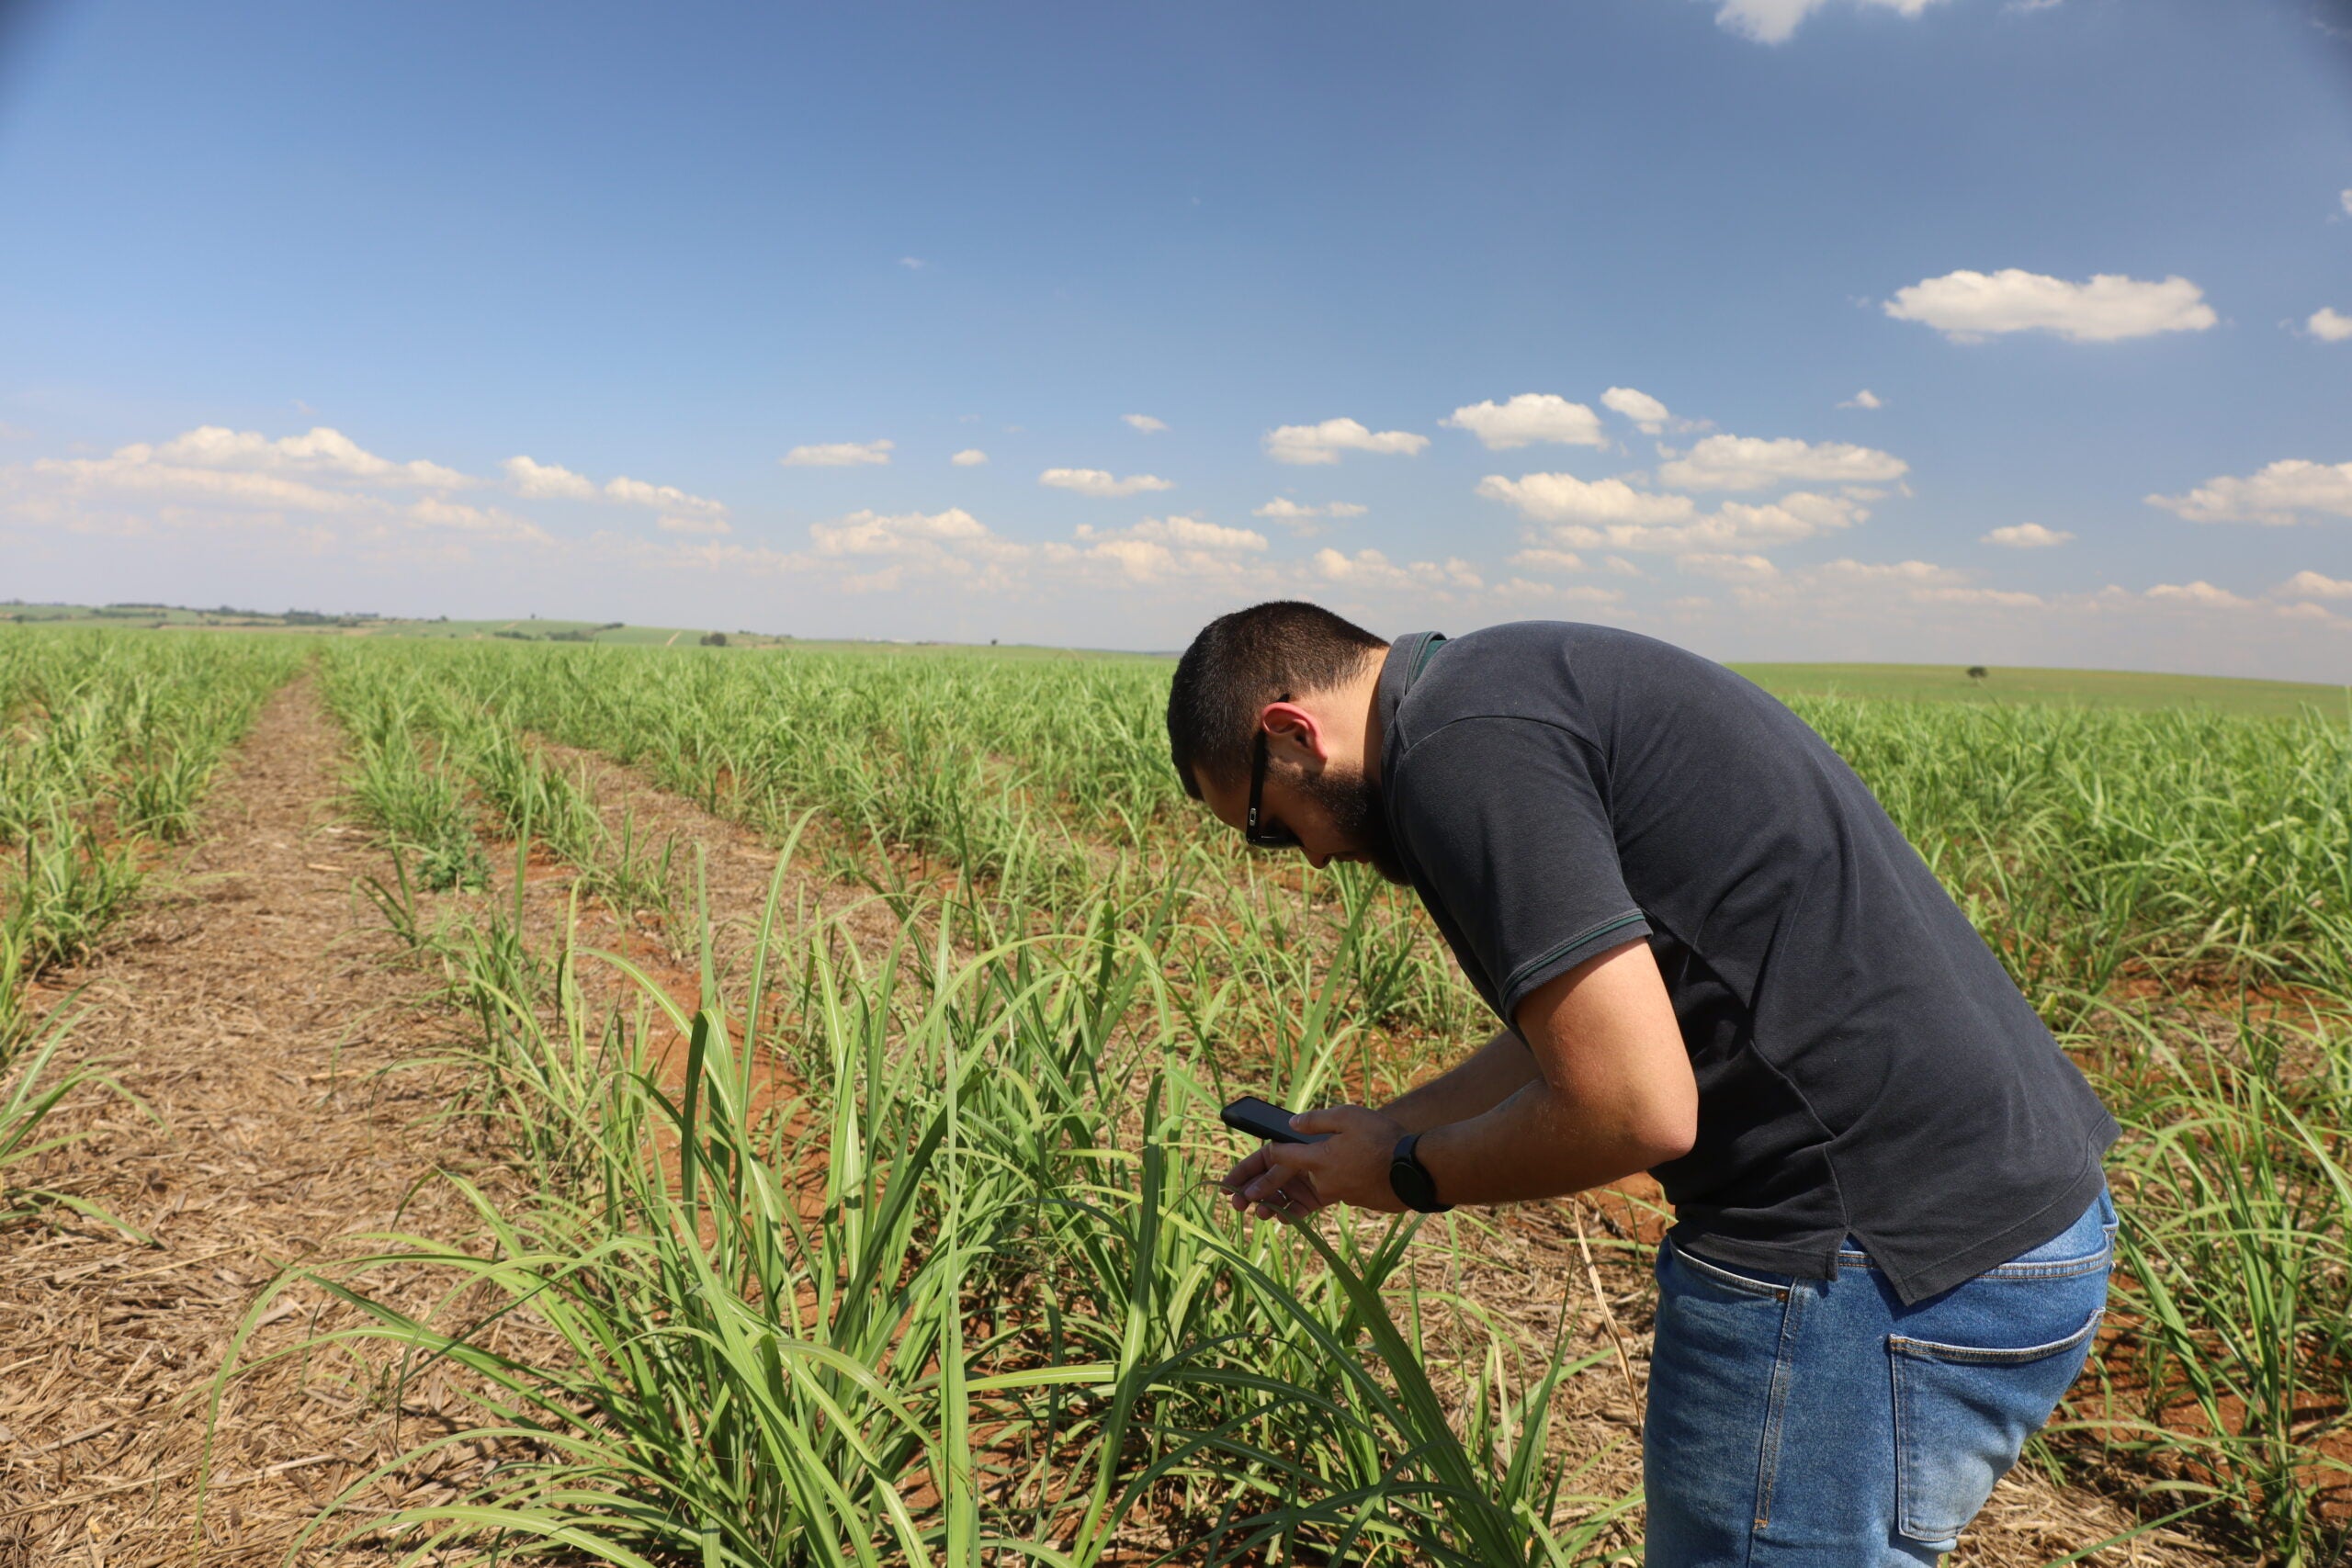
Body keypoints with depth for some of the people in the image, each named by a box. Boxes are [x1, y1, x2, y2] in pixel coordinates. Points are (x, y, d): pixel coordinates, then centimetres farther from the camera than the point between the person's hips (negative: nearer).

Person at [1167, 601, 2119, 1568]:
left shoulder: (1456, 750, -18)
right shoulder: (1527, 685, 14)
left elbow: (1635, 1110, -22)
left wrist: (1411, 1176, -5)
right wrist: (1381, 1130, 25)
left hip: (1872, 1273, -10)